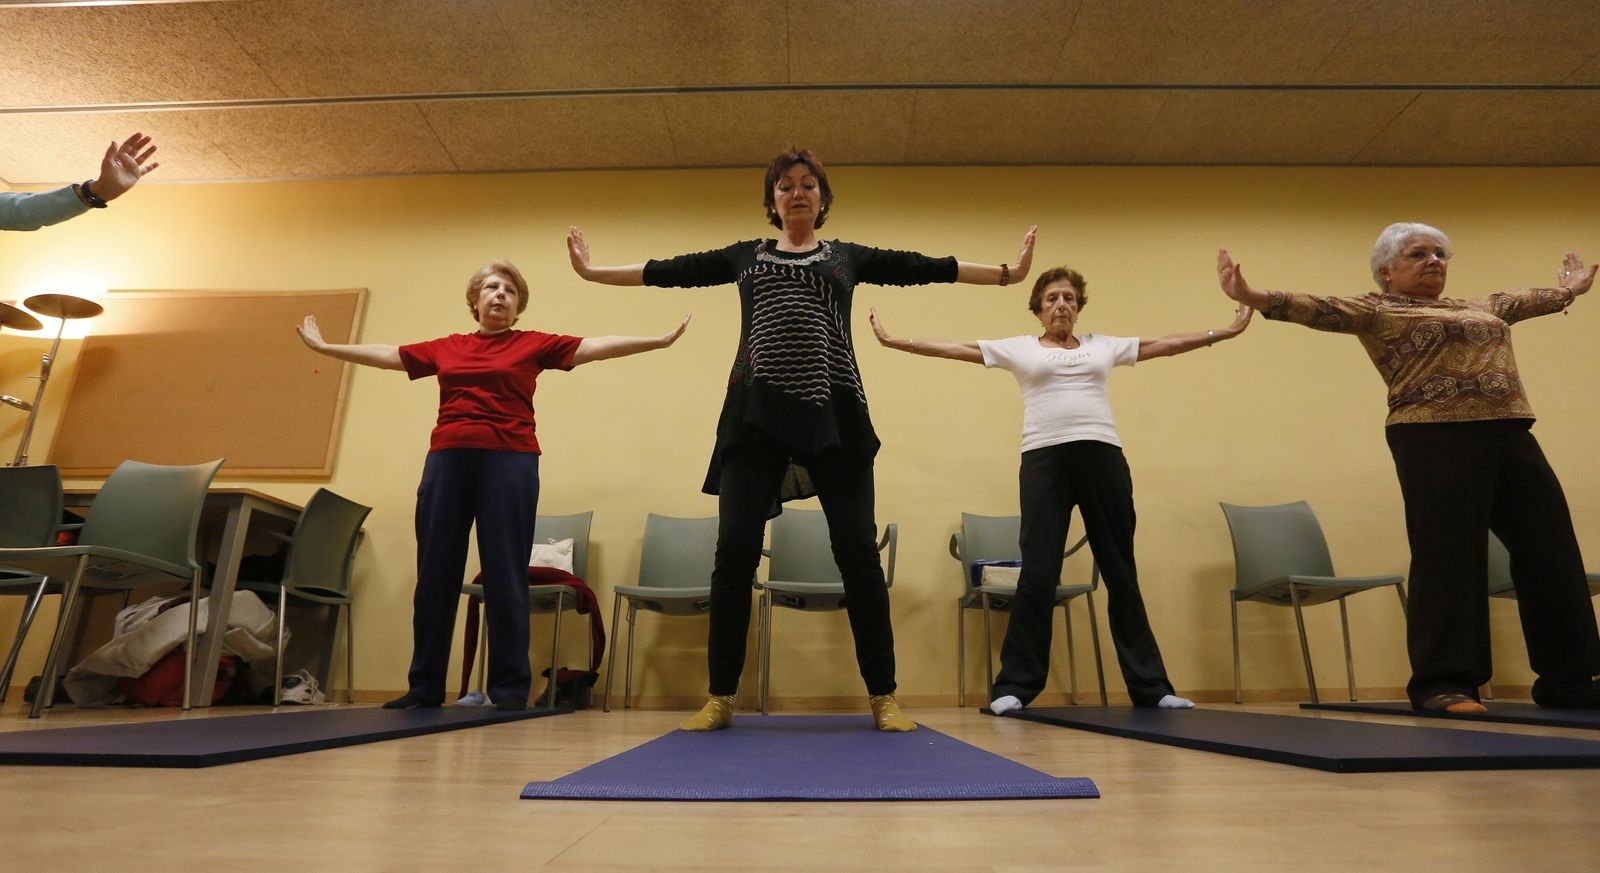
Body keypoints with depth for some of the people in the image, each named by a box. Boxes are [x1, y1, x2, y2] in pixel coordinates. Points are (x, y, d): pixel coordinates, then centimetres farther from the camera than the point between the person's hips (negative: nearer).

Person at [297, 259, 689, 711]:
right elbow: (386, 355, 24)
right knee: (435, 574, 7)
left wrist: (658, 340, -8)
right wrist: (325, 346, 31)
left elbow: (595, 346, 0)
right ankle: (424, 686, 18)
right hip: (446, 460, 3)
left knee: (505, 575, -1)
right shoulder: (445, 348, 15)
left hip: (509, 462, -3)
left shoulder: (534, 344, 7)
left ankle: (511, 687, 8)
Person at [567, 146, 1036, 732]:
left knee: (857, 551, -2)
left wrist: (1005, 273, 11)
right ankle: (721, 697, 7)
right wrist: (593, 271, 18)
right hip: (757, 413, 1)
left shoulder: (848, 257, 18)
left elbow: (925, 268, 14)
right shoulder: (744, 256, 20)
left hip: (834, 413, 0)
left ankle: (883, 696, 7)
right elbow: (671, 271, 18)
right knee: (735, 551, -4)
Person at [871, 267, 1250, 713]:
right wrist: (895, 341, 3)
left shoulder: (1103, 345, 19)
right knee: (1038, 574, -6)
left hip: (1103, 457, 2)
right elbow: (957, 348, 8)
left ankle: (1150, 684, 18)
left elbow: (1163, 344, 22)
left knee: (1121, 573, 8)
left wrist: (1223, 332, 20)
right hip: (1044, 459, -2)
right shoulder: (1019, 348, 13)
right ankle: (1015, 685, 3)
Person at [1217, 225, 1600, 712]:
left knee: (1551, 554, 8)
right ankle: (1443, 682, -2)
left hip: (1510, 437, 7)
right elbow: (1318, 308, -13)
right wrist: (1255, 297, -28)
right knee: (1448, 559, -9)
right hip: (1436, 441, -7)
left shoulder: (1479, 307, 24)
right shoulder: (1376, 311, 2)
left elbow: (1525, 299, 43)